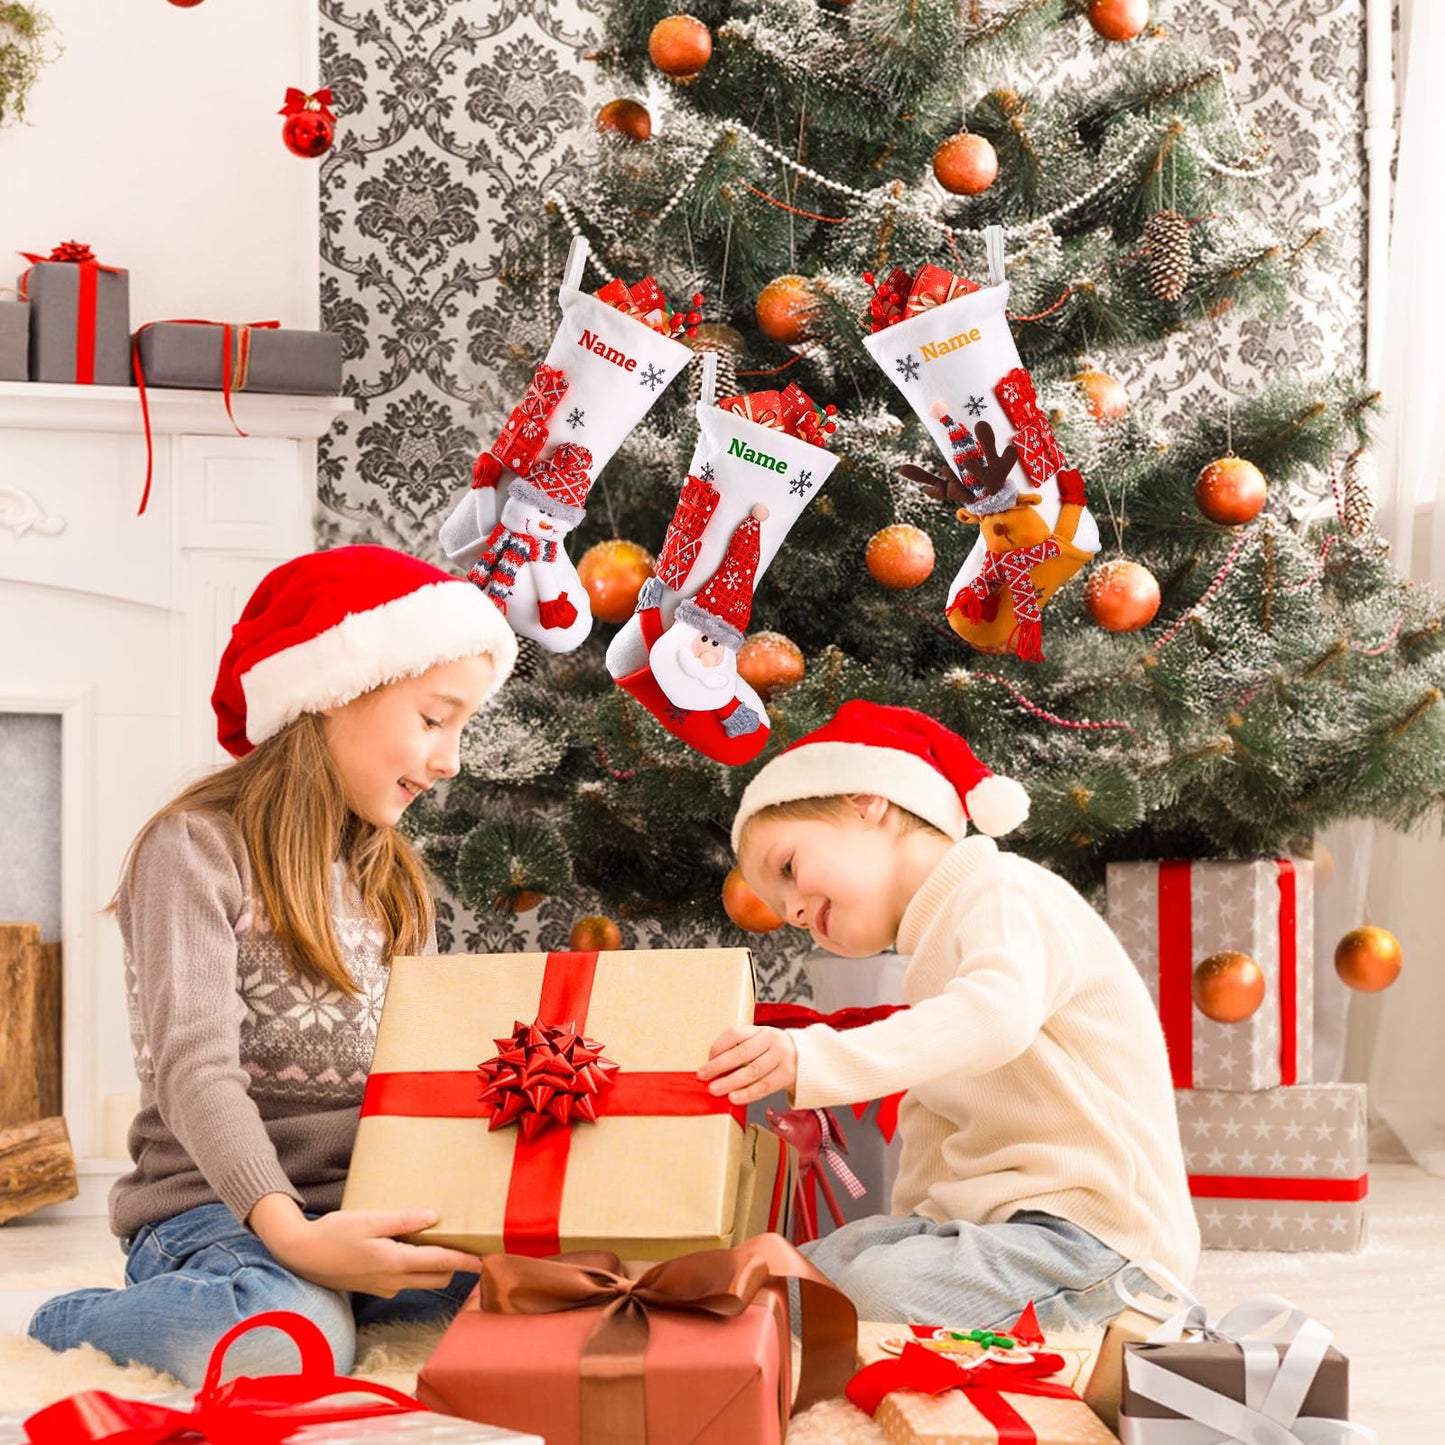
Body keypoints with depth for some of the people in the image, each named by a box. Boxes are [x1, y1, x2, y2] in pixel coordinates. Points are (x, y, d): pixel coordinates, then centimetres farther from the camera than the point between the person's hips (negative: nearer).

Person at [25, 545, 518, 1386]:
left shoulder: (395, 878, 16)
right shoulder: (198, 846, -7)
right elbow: (194, 1070, -19)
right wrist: (287, 1230, -33)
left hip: (366, 1207, 5)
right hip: (217, 1209, -5)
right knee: (288, 1343, -36)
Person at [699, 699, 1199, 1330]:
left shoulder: (1003, 893, -12)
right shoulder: (940, 942, 21)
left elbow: (998, 1015, -34)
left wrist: (812, 1060, -42)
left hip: (1095, 1230, -10)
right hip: (995, 1217, 10)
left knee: (880, 1290, -30)